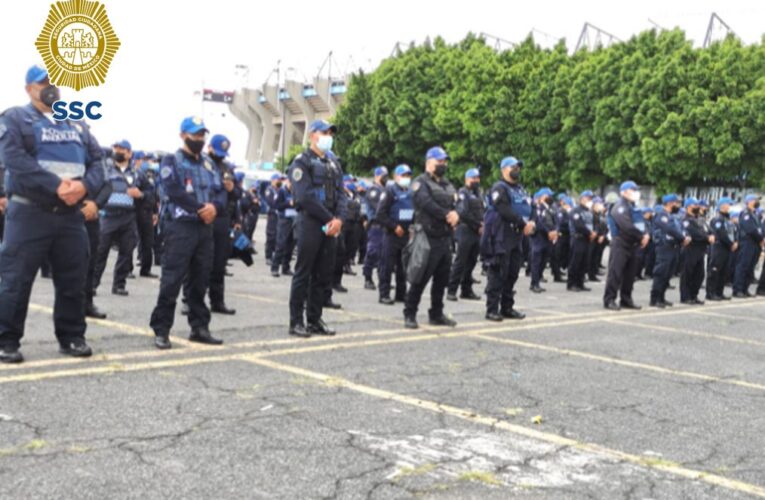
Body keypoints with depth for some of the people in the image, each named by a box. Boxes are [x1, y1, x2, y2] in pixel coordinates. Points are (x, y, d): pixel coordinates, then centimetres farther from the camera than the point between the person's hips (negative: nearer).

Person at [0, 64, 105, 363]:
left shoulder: (77, 124, 19)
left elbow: (97, 160, 10)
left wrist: (85, 185, -12)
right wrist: (56, 186, -22)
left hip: (71, 214, 5)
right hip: (29, 212, -5)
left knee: (73, 280, 8)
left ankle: (72, 337, 19)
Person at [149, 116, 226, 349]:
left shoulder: (208, 163, 19)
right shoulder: (172, 161, -1)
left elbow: (220, 191, 12)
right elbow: (174, 191, -15)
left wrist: (215, 207, -11)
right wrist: (201, 208, -15)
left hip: (205, 227, 6)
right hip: (181, 226, -6)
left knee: (200, 280, 10)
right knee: (171, 280, -8)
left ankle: (199, 327, 17)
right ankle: (161, 330, -3)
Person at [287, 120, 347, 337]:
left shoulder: (333, 164, 19)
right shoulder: (302, 161, -3)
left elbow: (340, 194, 11)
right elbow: (305, 196, -13)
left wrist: (339, 219, -7)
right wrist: (329, 219, -13)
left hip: (331, 225, 7)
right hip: (310, 222, -7)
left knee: (323, 274, 8)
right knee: (303, 273, -4)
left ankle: (315, 320, 15)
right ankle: (296, 322, 1)